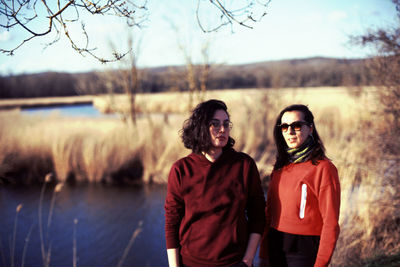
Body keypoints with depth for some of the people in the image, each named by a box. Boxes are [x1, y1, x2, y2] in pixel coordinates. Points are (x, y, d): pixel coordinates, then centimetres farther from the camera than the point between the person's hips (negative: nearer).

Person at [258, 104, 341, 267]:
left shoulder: (324, 168, -12)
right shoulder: (280, 167, 7)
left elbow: (331, 223, -13)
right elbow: (269, 212, 9)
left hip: (304, 252, -5)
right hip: (276, 248, 5)